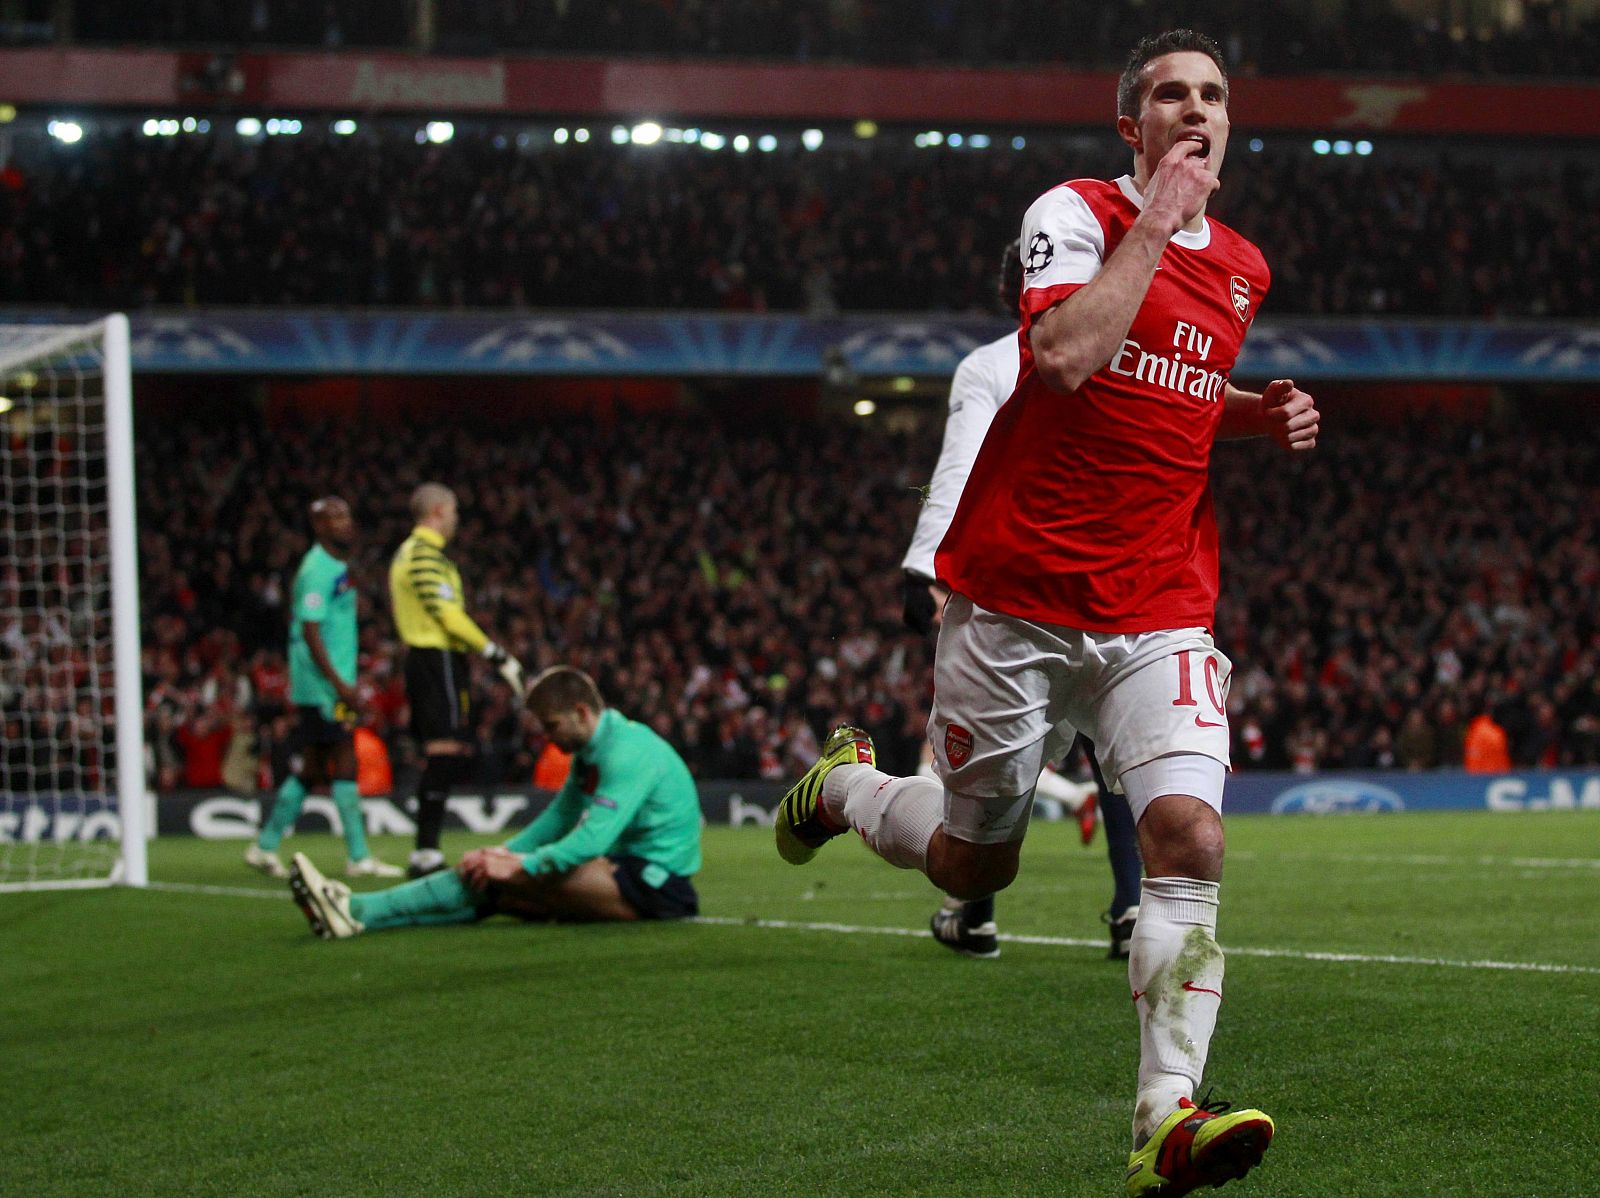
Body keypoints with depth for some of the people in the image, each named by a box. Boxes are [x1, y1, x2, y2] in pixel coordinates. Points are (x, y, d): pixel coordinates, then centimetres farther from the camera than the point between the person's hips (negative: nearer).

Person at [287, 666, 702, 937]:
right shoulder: (592, 751, 14)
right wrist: (504, 852, 1)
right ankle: (355, 912, -13)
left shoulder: (625, 754, -19)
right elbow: (559, 818, 16)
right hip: (624, 872, 9)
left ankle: (357, 912, -22)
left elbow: (590, 842, -27)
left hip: (653, 883, -9)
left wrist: (517, 866, -20)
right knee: (488, 880, -4)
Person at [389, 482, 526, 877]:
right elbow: (450, 616, -17)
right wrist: (497, 656, -13)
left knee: (440, 759, 11)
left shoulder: (406, 554, 21)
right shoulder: (426, 555, -12)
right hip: (440, 660, -11)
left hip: (420, 657, 11)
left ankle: (425, 853, 11)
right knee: (446, 753, -13)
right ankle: (427, 853, -17)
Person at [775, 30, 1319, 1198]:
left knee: (1188, 838, -20)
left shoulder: (1241, 268, 12)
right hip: (1018, 601, -3)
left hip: (1160, 617, 4)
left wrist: (1258, 413, 11)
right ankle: (844, 784, 43)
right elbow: (1064, 357, -25)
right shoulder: (1076, 212, -6)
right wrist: (1154, 224, -19)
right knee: (975, 865, 10)